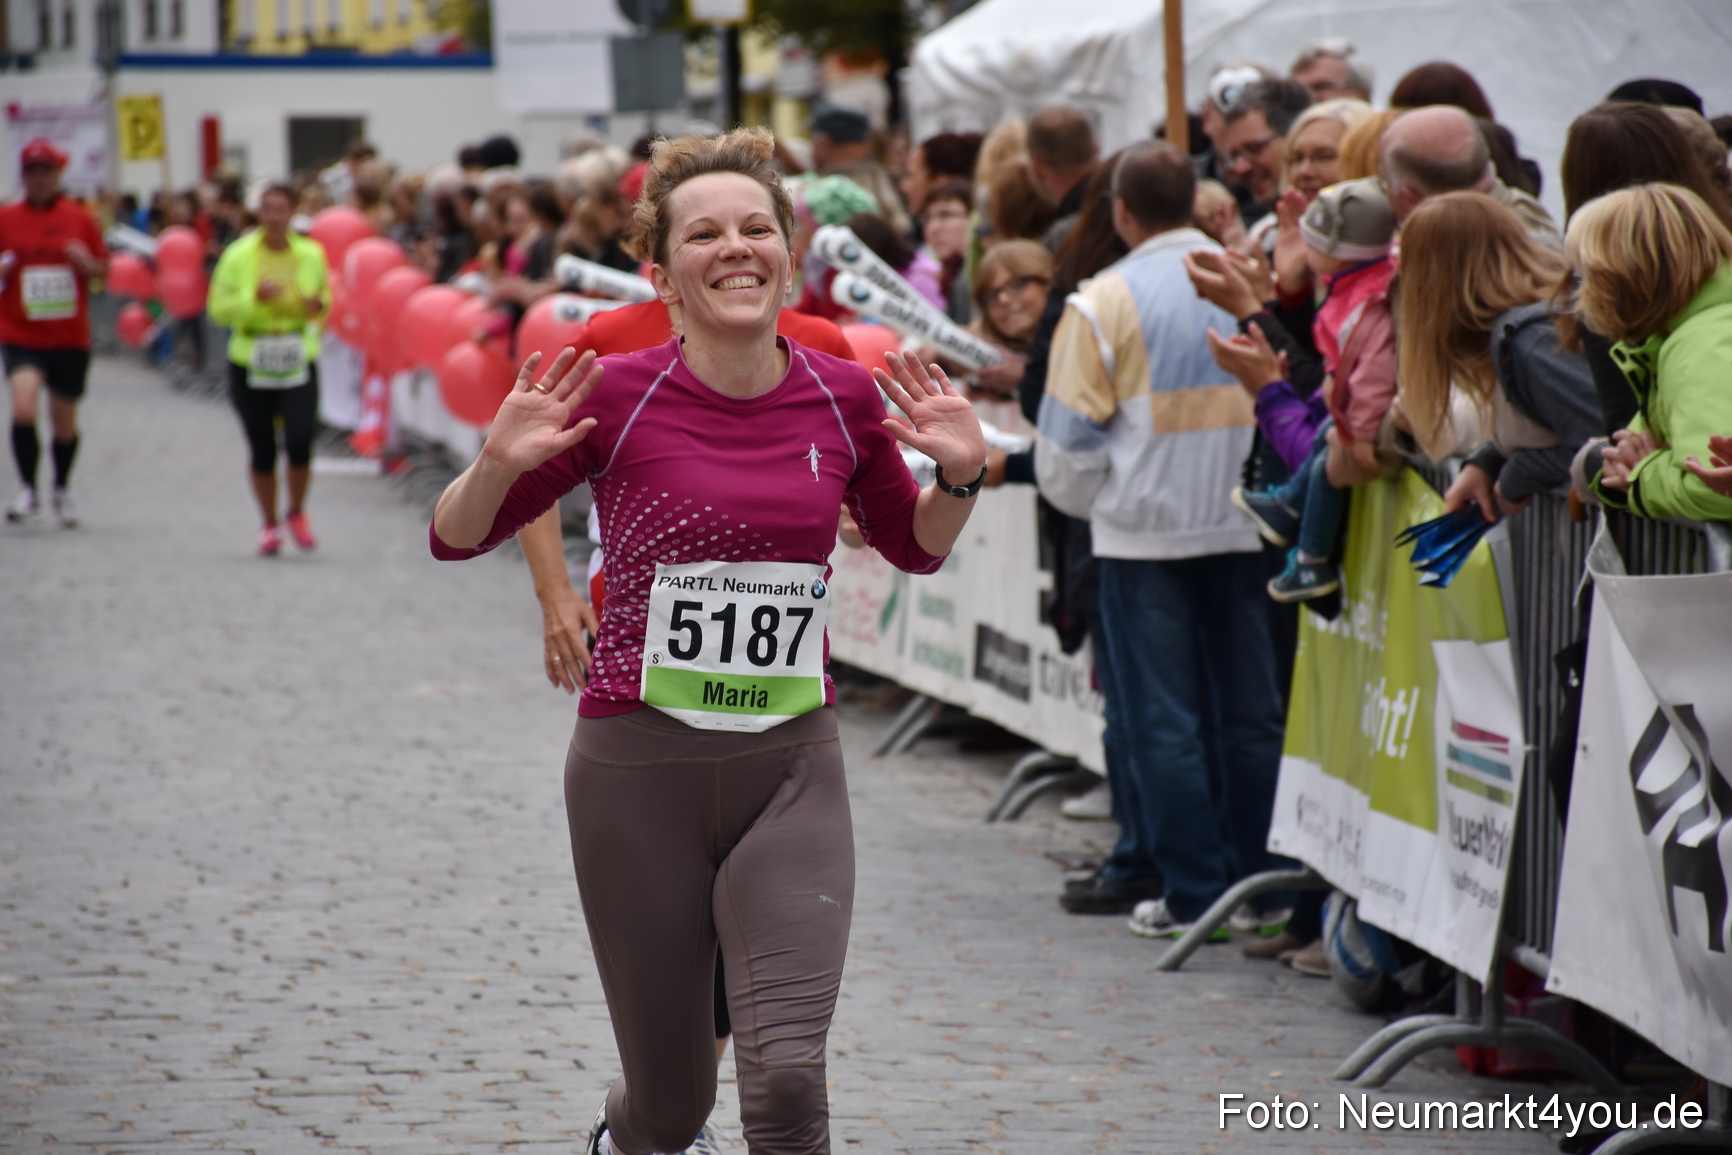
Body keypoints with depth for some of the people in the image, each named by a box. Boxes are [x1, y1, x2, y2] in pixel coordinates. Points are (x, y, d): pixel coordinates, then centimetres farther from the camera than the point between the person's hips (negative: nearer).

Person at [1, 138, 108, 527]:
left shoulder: (80, 218, 3)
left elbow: (103, 269, 8)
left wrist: (86, 263, -14)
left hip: (70, 337, 1)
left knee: (65, 422, 11)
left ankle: (62, 490, 35)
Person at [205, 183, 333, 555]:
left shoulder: (311, 254, 3)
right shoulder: (238, 256, -3)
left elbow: (325, 300, 17)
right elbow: (218, 308, -3)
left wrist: (319, 307, -7)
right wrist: (253, 299, -19)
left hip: (299, 364, 0)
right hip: (250, 366, 0)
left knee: (300, 441, -15)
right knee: (262, 451, 3)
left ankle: (297, 513, 11)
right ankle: (269, 525, 23)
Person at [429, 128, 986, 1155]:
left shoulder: (845, 397, -1)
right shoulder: (616, 395, -9)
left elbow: (917, 547, 17)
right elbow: (457, 539, 1)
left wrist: (961, 473, -4)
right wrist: (499, 463, -20)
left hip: (791, 768, 1)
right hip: (642, 763, -1)